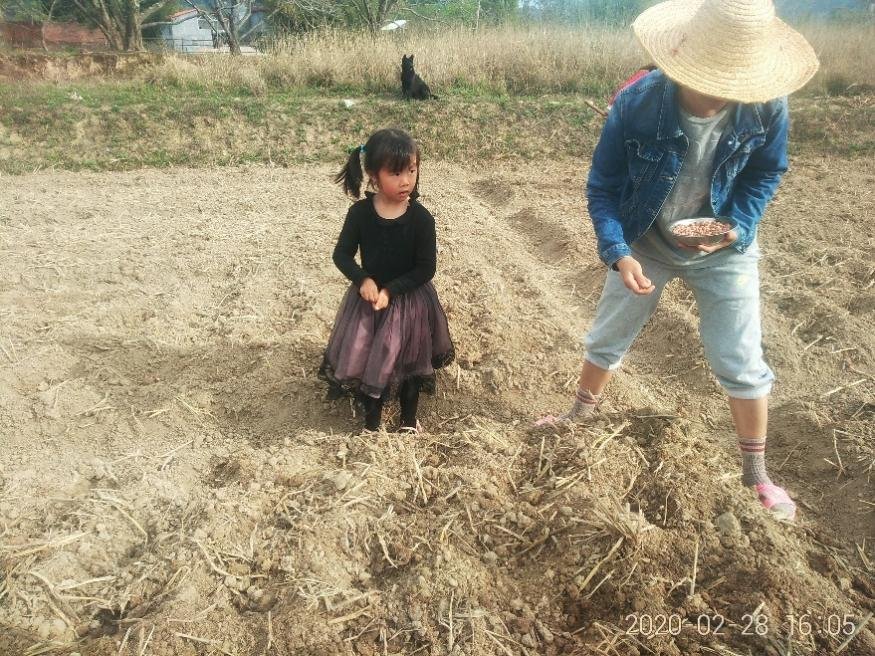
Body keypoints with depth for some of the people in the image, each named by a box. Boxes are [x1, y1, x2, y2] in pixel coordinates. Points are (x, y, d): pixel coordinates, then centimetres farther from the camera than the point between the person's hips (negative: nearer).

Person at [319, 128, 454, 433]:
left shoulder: (421, 218, -18)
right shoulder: (360, 212, -13)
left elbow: (426, 268, -14)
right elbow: (342, 254, -4)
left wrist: (391, 291, -21)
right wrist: (363, 280, -21)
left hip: (409, 300, -1)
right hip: (368, 298, 1)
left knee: (408, 360, 15)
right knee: (364, 359, 10)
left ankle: (409, 419, 39)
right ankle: (371, 421, 33)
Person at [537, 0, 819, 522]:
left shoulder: (765, 107, -23)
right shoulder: (636, 105, -26)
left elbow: (767, 172, -4)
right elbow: (603, 187, -16)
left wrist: (738, 228, -21)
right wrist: (618, 253, -28)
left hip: (724, 250, 0)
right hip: (644, 245, 0)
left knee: (742, 362, 3)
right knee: (607, 340, 14)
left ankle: (757, 473, 25)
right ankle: (580, 416, 43)